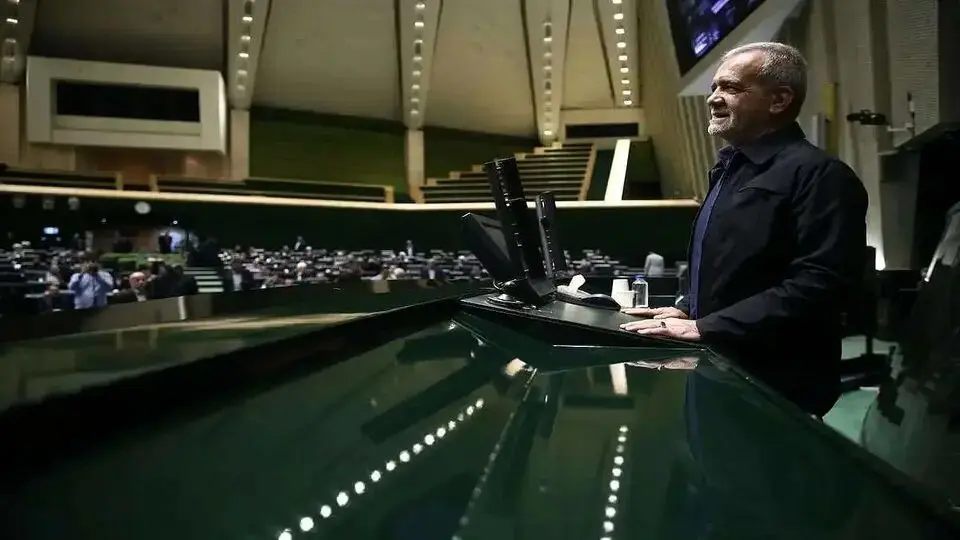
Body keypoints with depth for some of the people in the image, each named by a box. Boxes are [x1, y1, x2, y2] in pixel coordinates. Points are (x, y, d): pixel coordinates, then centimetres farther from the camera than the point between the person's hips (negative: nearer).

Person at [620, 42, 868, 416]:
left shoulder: (819, 174, -16)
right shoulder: (732, 169, 15)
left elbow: (819, 283, -26)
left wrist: (705, 327, -26)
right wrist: (688, 310, 8)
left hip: (774, 387, -8)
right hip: (720, 367, 9)